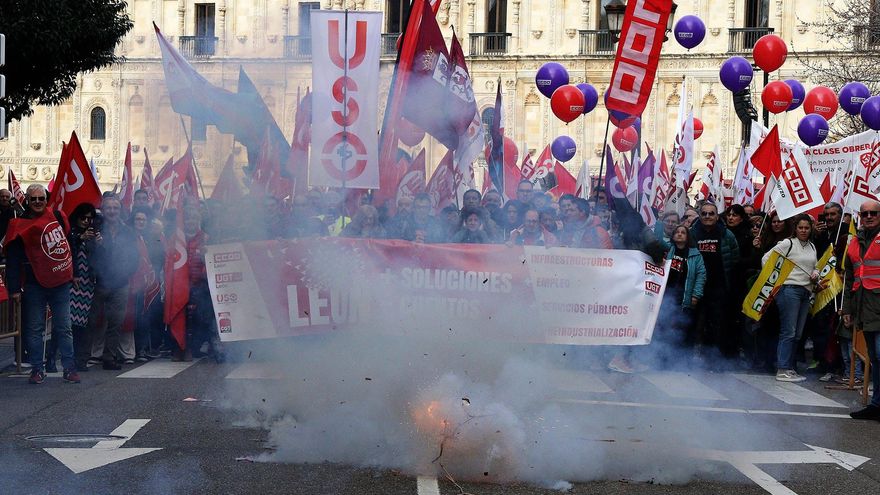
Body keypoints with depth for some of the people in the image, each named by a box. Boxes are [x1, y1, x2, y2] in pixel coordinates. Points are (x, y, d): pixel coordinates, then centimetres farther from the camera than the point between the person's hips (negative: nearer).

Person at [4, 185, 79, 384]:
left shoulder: (57, 216, 6)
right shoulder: (20, 225, -3)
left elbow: (69, 238, 23)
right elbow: (13, 260, -4)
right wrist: (14, 288, -9)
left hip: (61, 283, 2)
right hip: (34, 285, -2)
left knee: (63, 328, 4)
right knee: (34, 329, 3)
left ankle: (69, 368, 7)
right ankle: (37, 369, 10)